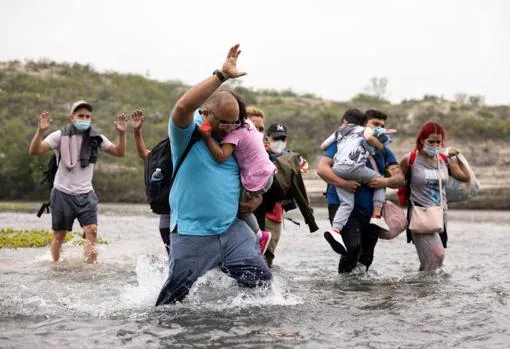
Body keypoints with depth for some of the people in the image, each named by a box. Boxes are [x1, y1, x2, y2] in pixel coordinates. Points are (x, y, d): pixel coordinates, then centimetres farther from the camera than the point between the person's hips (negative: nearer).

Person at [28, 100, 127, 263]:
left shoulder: (96, 138, 2)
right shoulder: (60, 136, -7)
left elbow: (120, 152, 7)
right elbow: (34, 151, -15)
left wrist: (121, 134, -10)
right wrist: (40, 131, -32)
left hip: (86, 194, 2)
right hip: (63, 193, -2)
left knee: (92, 230, -13)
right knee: (59, 234, 6)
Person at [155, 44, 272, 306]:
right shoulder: (187, 134, -7)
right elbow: (183, 106, -31)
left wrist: (257, 195, 5)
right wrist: (222, 75, -32)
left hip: (232, 229, 5)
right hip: (192, 234, -4)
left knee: (262, 282, -1)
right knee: (173, 297, 3)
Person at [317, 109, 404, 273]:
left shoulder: (384, 151, 16)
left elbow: (400, 178, 7)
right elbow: (322, 168, -8)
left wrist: (386, 181, -15)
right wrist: (343, 183, -22)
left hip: (371, 210, 6)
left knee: (367, 254, 10)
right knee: (353, 246, -25)